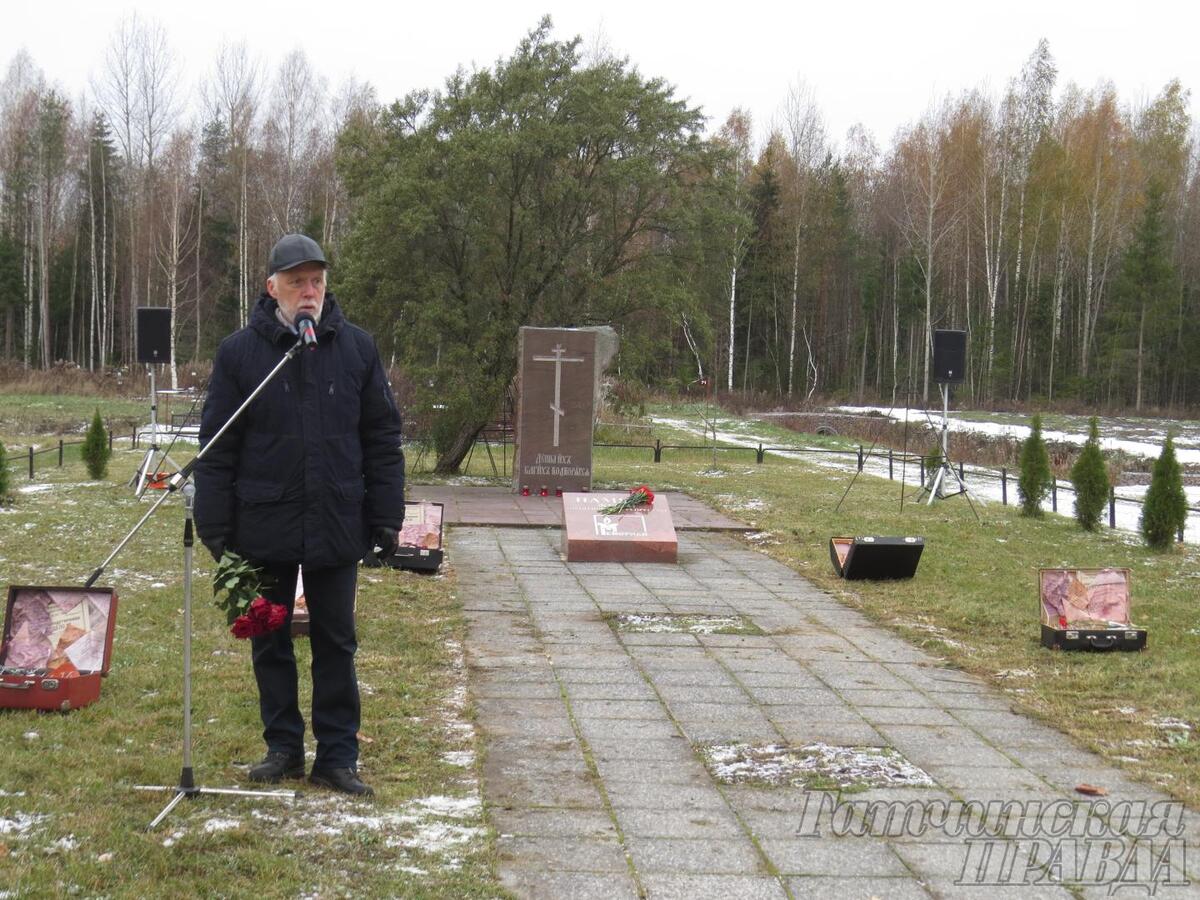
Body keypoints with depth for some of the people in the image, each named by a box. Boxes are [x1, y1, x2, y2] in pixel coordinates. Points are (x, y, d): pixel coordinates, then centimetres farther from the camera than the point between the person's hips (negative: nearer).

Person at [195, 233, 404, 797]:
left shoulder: (357, 348, 2)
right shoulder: (240, 353, -2)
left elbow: (383, 438, 5)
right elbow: (216, 448, 0)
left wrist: (386, 517, 0)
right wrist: (215, 528, -5)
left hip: (336, 527, 0)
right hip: (264, 526, 0)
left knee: (336, 644, 7)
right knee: (270, 643, 10)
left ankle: (337, 756, 15)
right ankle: (283, 747, 24)